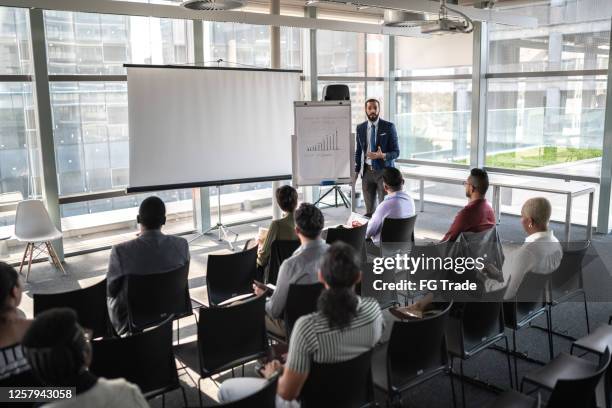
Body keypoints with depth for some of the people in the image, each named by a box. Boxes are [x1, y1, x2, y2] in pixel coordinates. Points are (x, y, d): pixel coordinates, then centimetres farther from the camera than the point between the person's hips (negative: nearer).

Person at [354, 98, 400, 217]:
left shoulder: (389, 127, -5)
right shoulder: (360, 128, 5)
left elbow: (396, 152, -5)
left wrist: (383, 156, -24)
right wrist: (356, 171, 7)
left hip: (384, 171, -3)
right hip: (367, 171, 3)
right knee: (369, 209, 9)